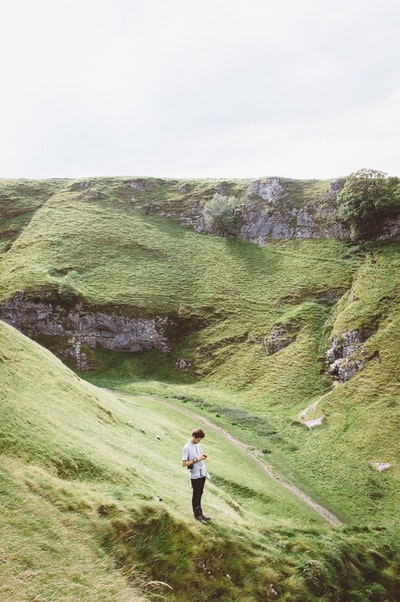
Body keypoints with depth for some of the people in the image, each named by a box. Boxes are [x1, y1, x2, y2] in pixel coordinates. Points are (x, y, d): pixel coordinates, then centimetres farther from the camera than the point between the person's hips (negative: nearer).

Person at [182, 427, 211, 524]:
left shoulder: (197, 444, 5)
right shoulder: (187, 447, -19)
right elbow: (184, 463, -18)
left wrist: (203, 456, -5)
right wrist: (196, 459, -23)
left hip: (202, 473, 7)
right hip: (195, 475, -7)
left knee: (200, 494, 17)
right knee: (196, 495, 7)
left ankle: (199, 513, 28)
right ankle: (197, 515, 21)